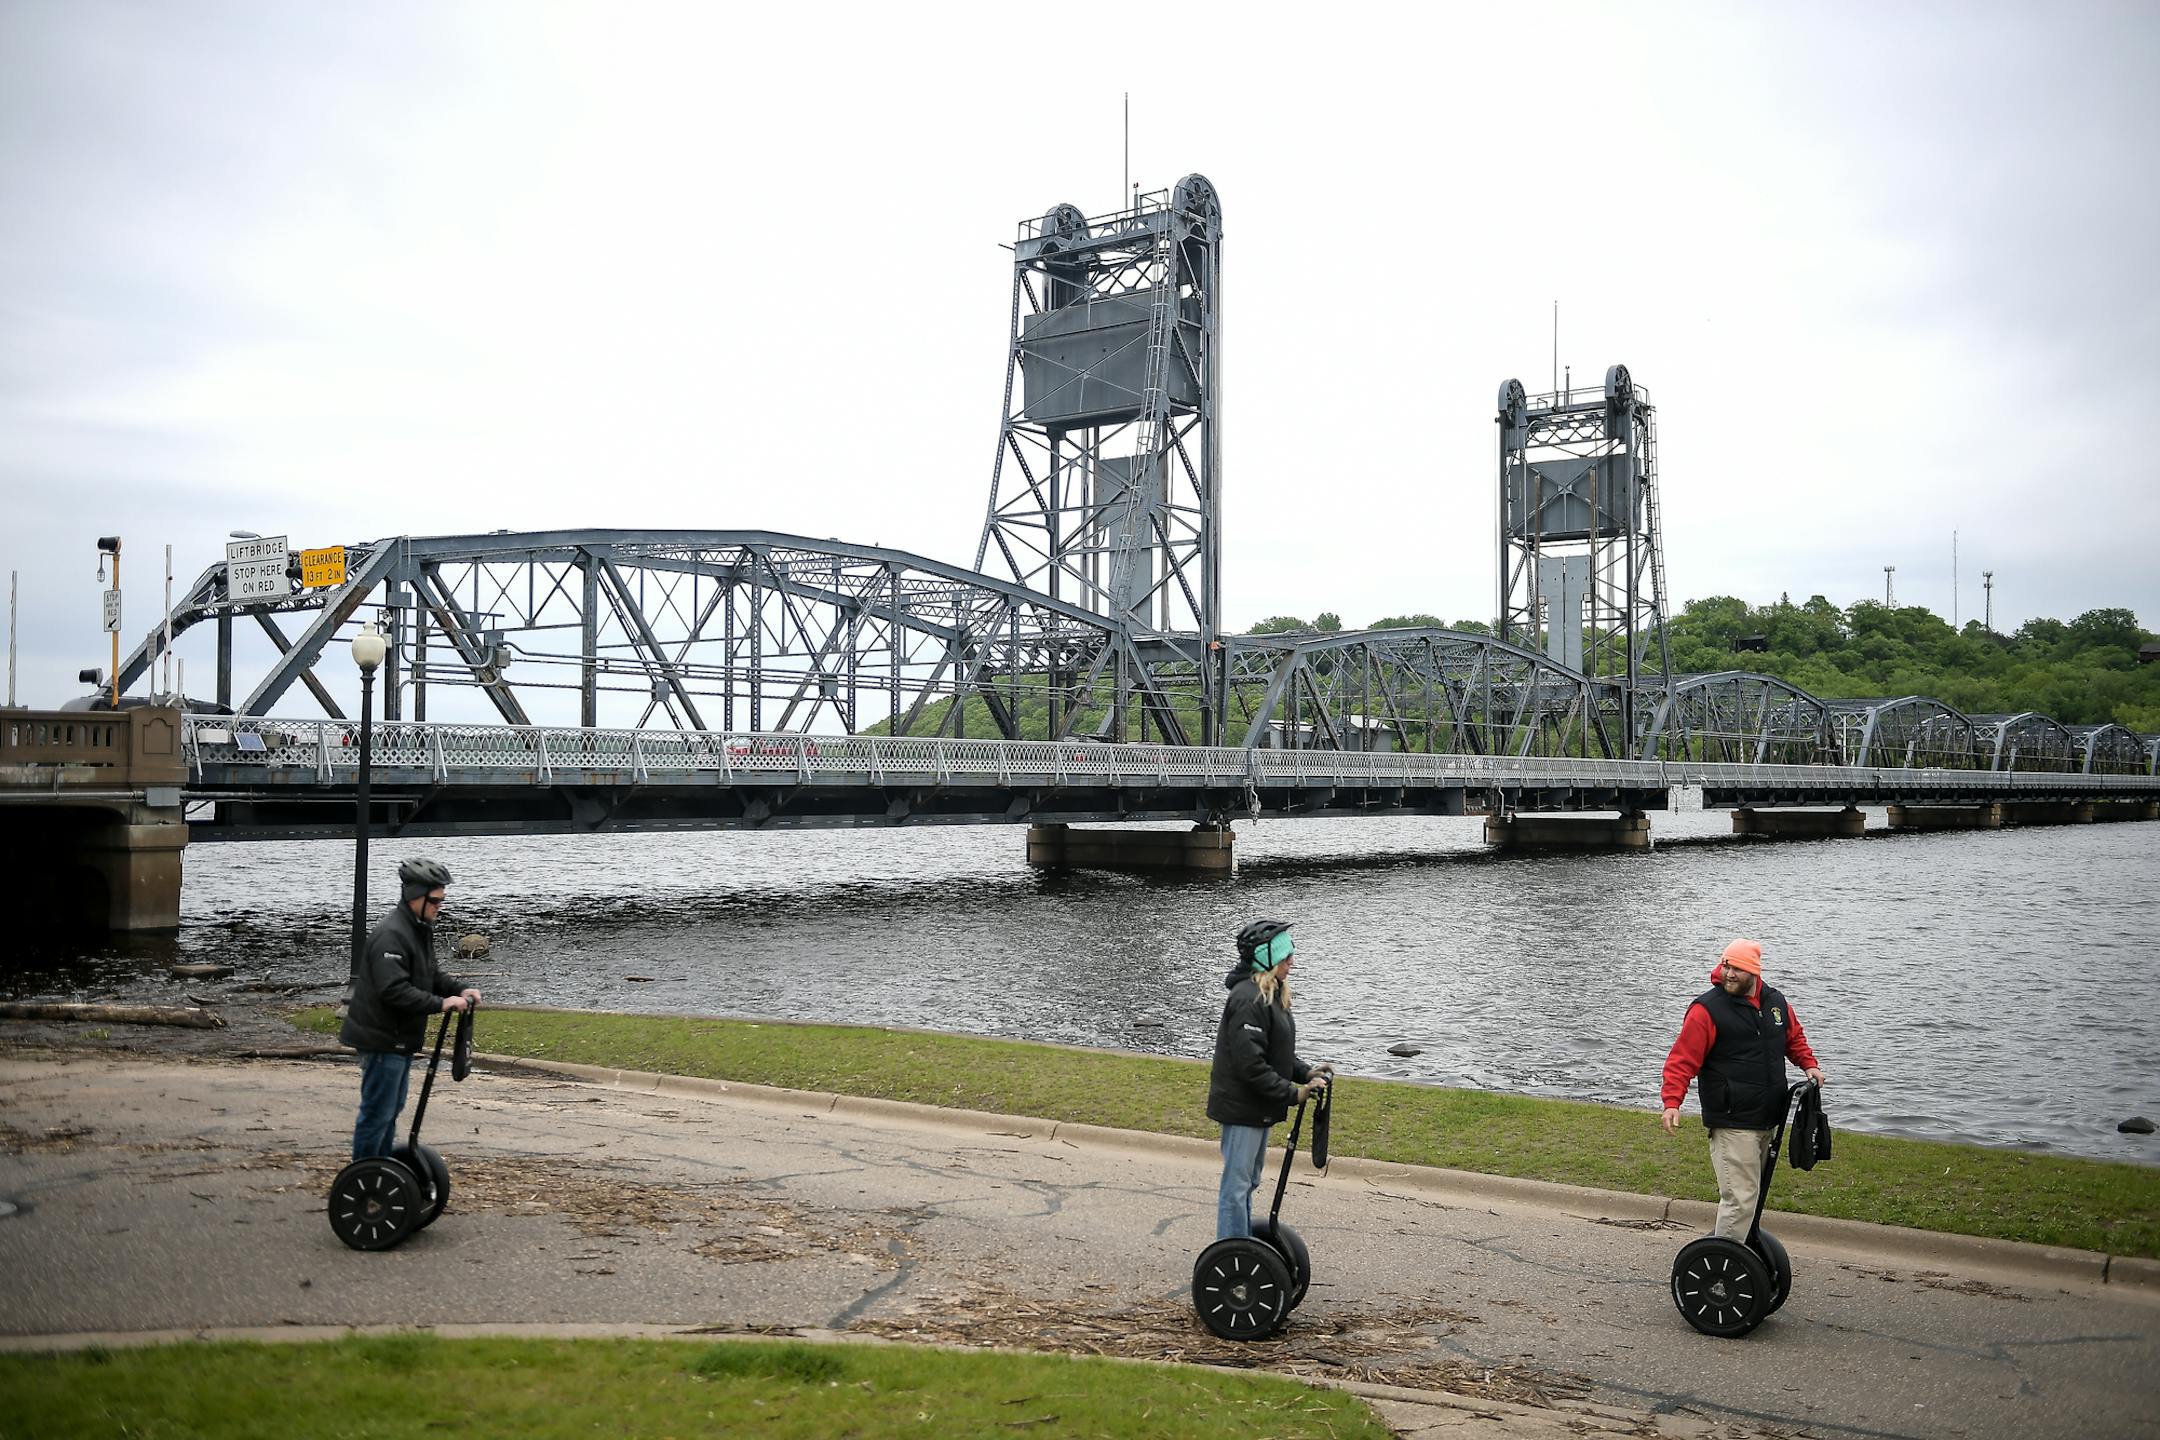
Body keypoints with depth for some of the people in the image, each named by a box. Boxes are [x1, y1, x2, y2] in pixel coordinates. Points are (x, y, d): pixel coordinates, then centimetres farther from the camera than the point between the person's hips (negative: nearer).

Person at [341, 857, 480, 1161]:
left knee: (392, 1110, 19)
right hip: (382, 1038, -11)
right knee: (377, 1113, -3)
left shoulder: (420, 929, 11)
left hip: (400, 1038, 11)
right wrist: (440, 1004, -30)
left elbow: (429, 975, 20)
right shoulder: (391, 935, -23)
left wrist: (459, 991, 4)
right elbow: (394, 990, -30)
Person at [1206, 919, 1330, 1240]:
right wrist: (1292, 1093, -22)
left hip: (1259, 1107, 11)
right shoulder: (1248, 999, -23)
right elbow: (1250, 1064, -27)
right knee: (1237, 1184, -2)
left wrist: (1306, 1072, 3)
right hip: (1241, 1107, -11)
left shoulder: (1271, 995, 11)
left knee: (1249, 1181, 20)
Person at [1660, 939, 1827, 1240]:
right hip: (1732, 1122, -7)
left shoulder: (1776, 1002, 9)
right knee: (1741, 1196, -11)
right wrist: (1672, 1103, -25)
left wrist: (1809, 1064, 10)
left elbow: (1794, 1037, 28)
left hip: (1768, 1119, 7)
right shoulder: (1707, 1008, -11)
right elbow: (1682, 1059, -14)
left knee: (1750, 1191, 17)